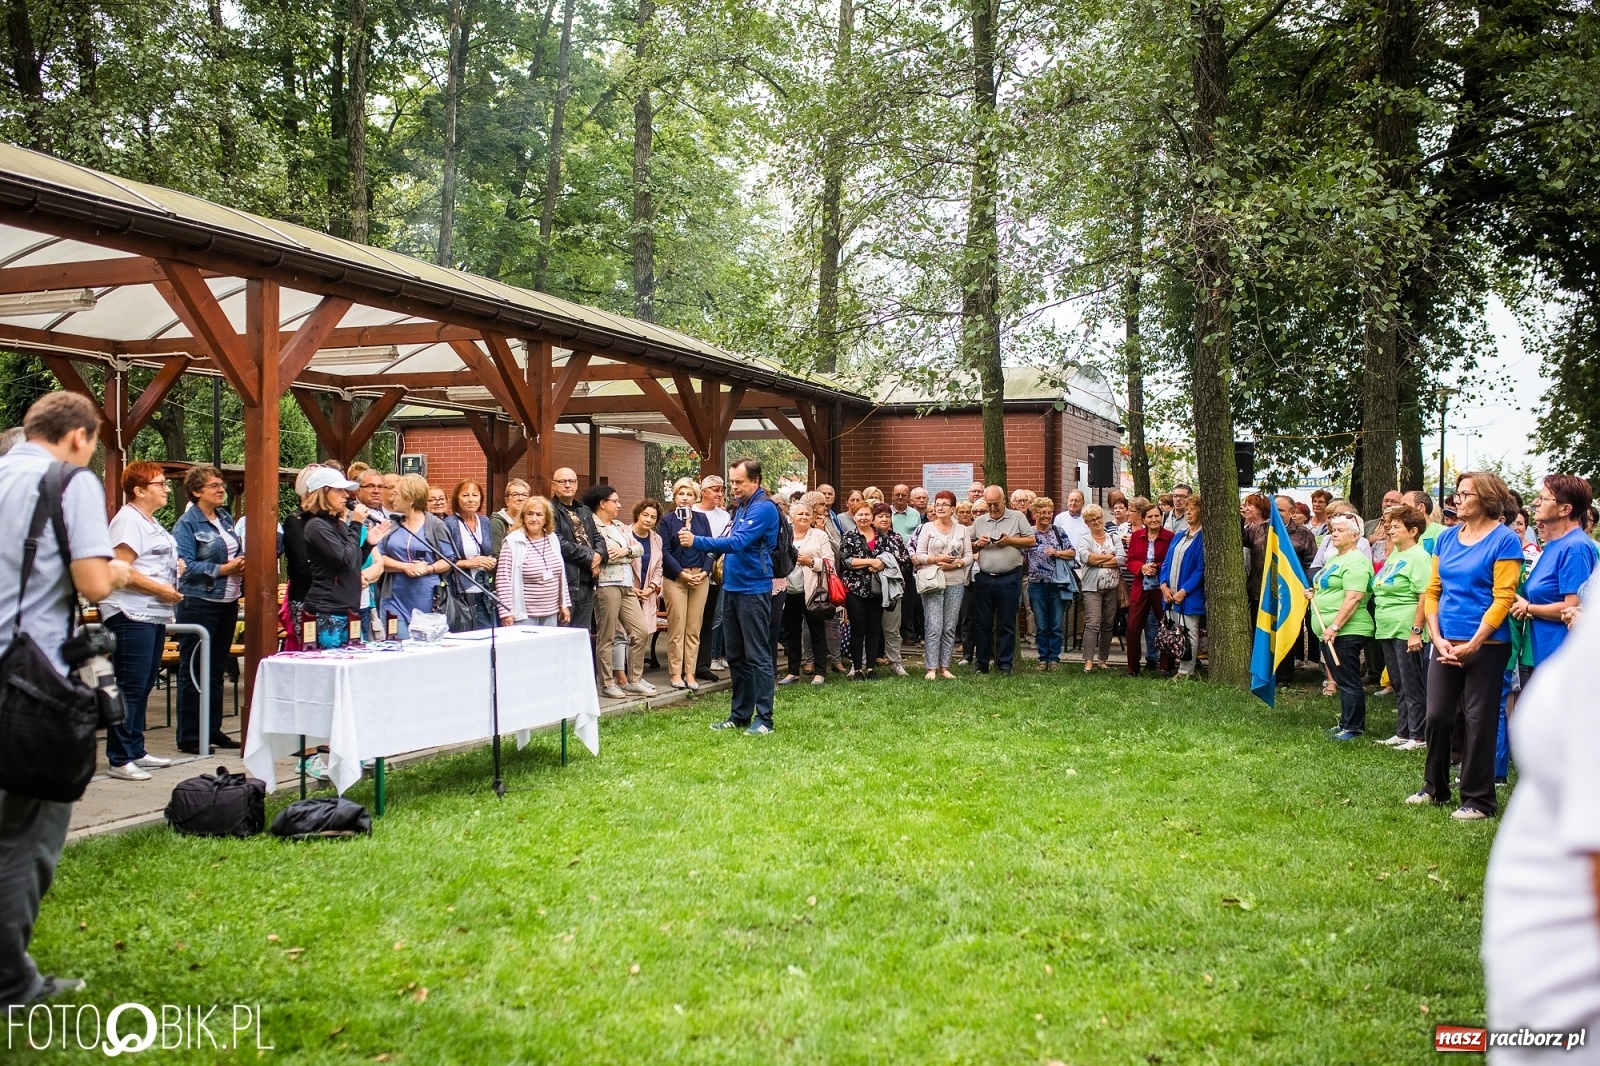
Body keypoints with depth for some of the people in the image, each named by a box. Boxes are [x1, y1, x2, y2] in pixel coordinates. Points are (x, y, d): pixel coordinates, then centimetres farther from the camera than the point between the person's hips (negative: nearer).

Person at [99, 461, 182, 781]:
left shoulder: (151, 522, 20)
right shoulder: (129, 520, -12)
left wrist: (175, 569, 15)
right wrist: (160, 589, -17)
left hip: (154, 615, 10)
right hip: (130, 615, -10)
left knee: (144, 686, 15)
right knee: (130, 688, -8)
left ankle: (136, 751, 23)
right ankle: (120, 759, -4)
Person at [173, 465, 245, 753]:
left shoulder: (225, 518, 12)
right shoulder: (187, 523, -10)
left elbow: (237, 552, 20)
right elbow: (186, 565, -18)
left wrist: (242, 563, -2)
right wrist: (223, 569, -20)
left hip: (227, 602, 7)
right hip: (199, 602, -7)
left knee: (217, 667, 14)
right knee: (194, 670, 0)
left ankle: (213, 729, 23)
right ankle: (188, 737, 6)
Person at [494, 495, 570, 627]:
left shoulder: (553, 539, 10)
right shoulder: (512, 541, -8)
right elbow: (503, 578, -11)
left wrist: (565, 604, 16)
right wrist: (506, 612, -15)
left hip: (551, 614, 6)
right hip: (524, 615, -6)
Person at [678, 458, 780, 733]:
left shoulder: (763, 508, -14)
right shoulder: (743, 508, 15)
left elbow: (737, 542, -24)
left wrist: (696, 541, -28)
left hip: (753, 590, -9)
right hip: (732, 588, 9)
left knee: (758, 656, -6)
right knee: (736, 657, 12)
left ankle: (763, 718, -2)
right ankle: (740, 715, 19)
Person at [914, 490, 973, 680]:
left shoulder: (962, 530, 9)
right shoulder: (927, 527, 3)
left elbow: (969, 556, 5)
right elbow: (919, 555, -1)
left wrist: (956, 564, -12)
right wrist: (936, 559, -16)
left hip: (956, 584, 3)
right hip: (933, 582, -3)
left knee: (950, 628, 5)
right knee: (934, 627, -7)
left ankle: (944, 667, 11)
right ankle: (931, 668, -3)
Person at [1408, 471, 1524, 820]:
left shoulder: (1504, 540, -8)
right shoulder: (1447, 537, 9)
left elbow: (1503, 598, -12)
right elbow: (1433, 590, 10)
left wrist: (1472, 644, -15)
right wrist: (1437, 638, -2)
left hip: (1486, 645, -5)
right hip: (1446, 645, 5)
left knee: (1478, 721, 0)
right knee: (1437, 716, 9)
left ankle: (1478, 800, 10)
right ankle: (1435, 788, 25)